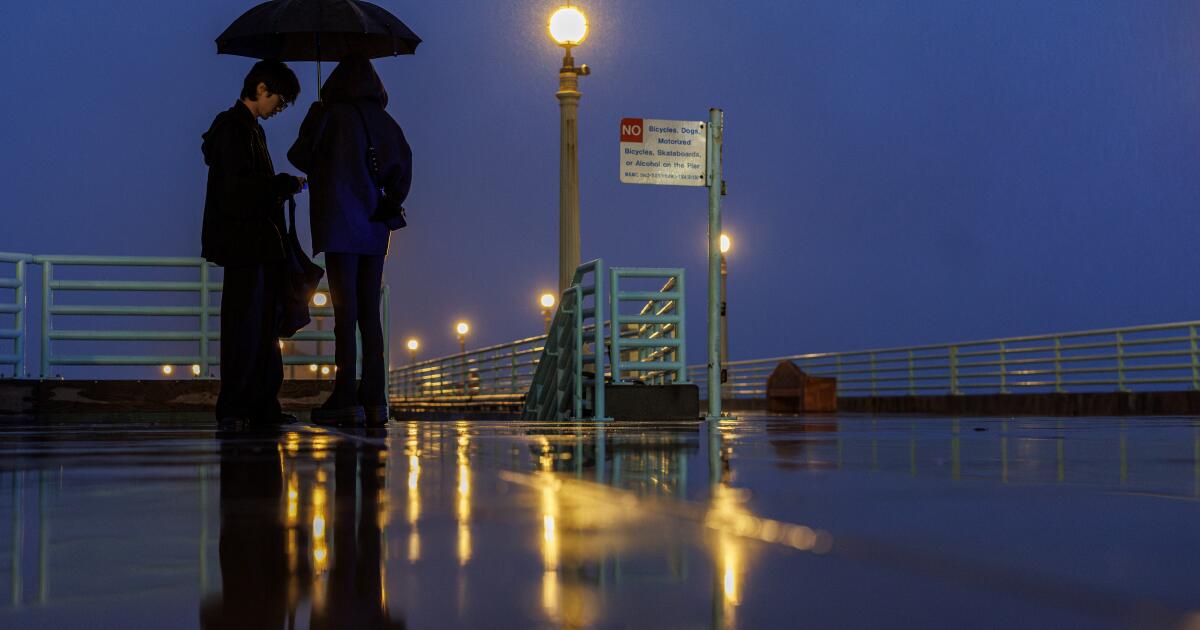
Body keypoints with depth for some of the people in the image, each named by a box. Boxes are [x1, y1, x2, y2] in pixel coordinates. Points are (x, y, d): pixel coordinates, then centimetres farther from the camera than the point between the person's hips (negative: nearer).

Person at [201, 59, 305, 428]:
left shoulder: (250, 128, 21)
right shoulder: (234, 128, -10)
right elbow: (240, 187, -19)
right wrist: (288, 184, -11)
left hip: (257, 244, 10)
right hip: (244, 243, -10)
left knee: (263, 325, 10)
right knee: (245, 323, -8)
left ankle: (262, 406, 14)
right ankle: (233, 407, -4)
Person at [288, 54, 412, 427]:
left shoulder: (330, 115, -6)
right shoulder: (385, 123, 9)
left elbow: (301, 158, -1)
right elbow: (401, 175, 9)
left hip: (339, 224, -5)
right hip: (373, 228, 5)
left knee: (345, 310, -5)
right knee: (369, 313, 7)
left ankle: (346, 398, -7)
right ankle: (374, 400, 5)